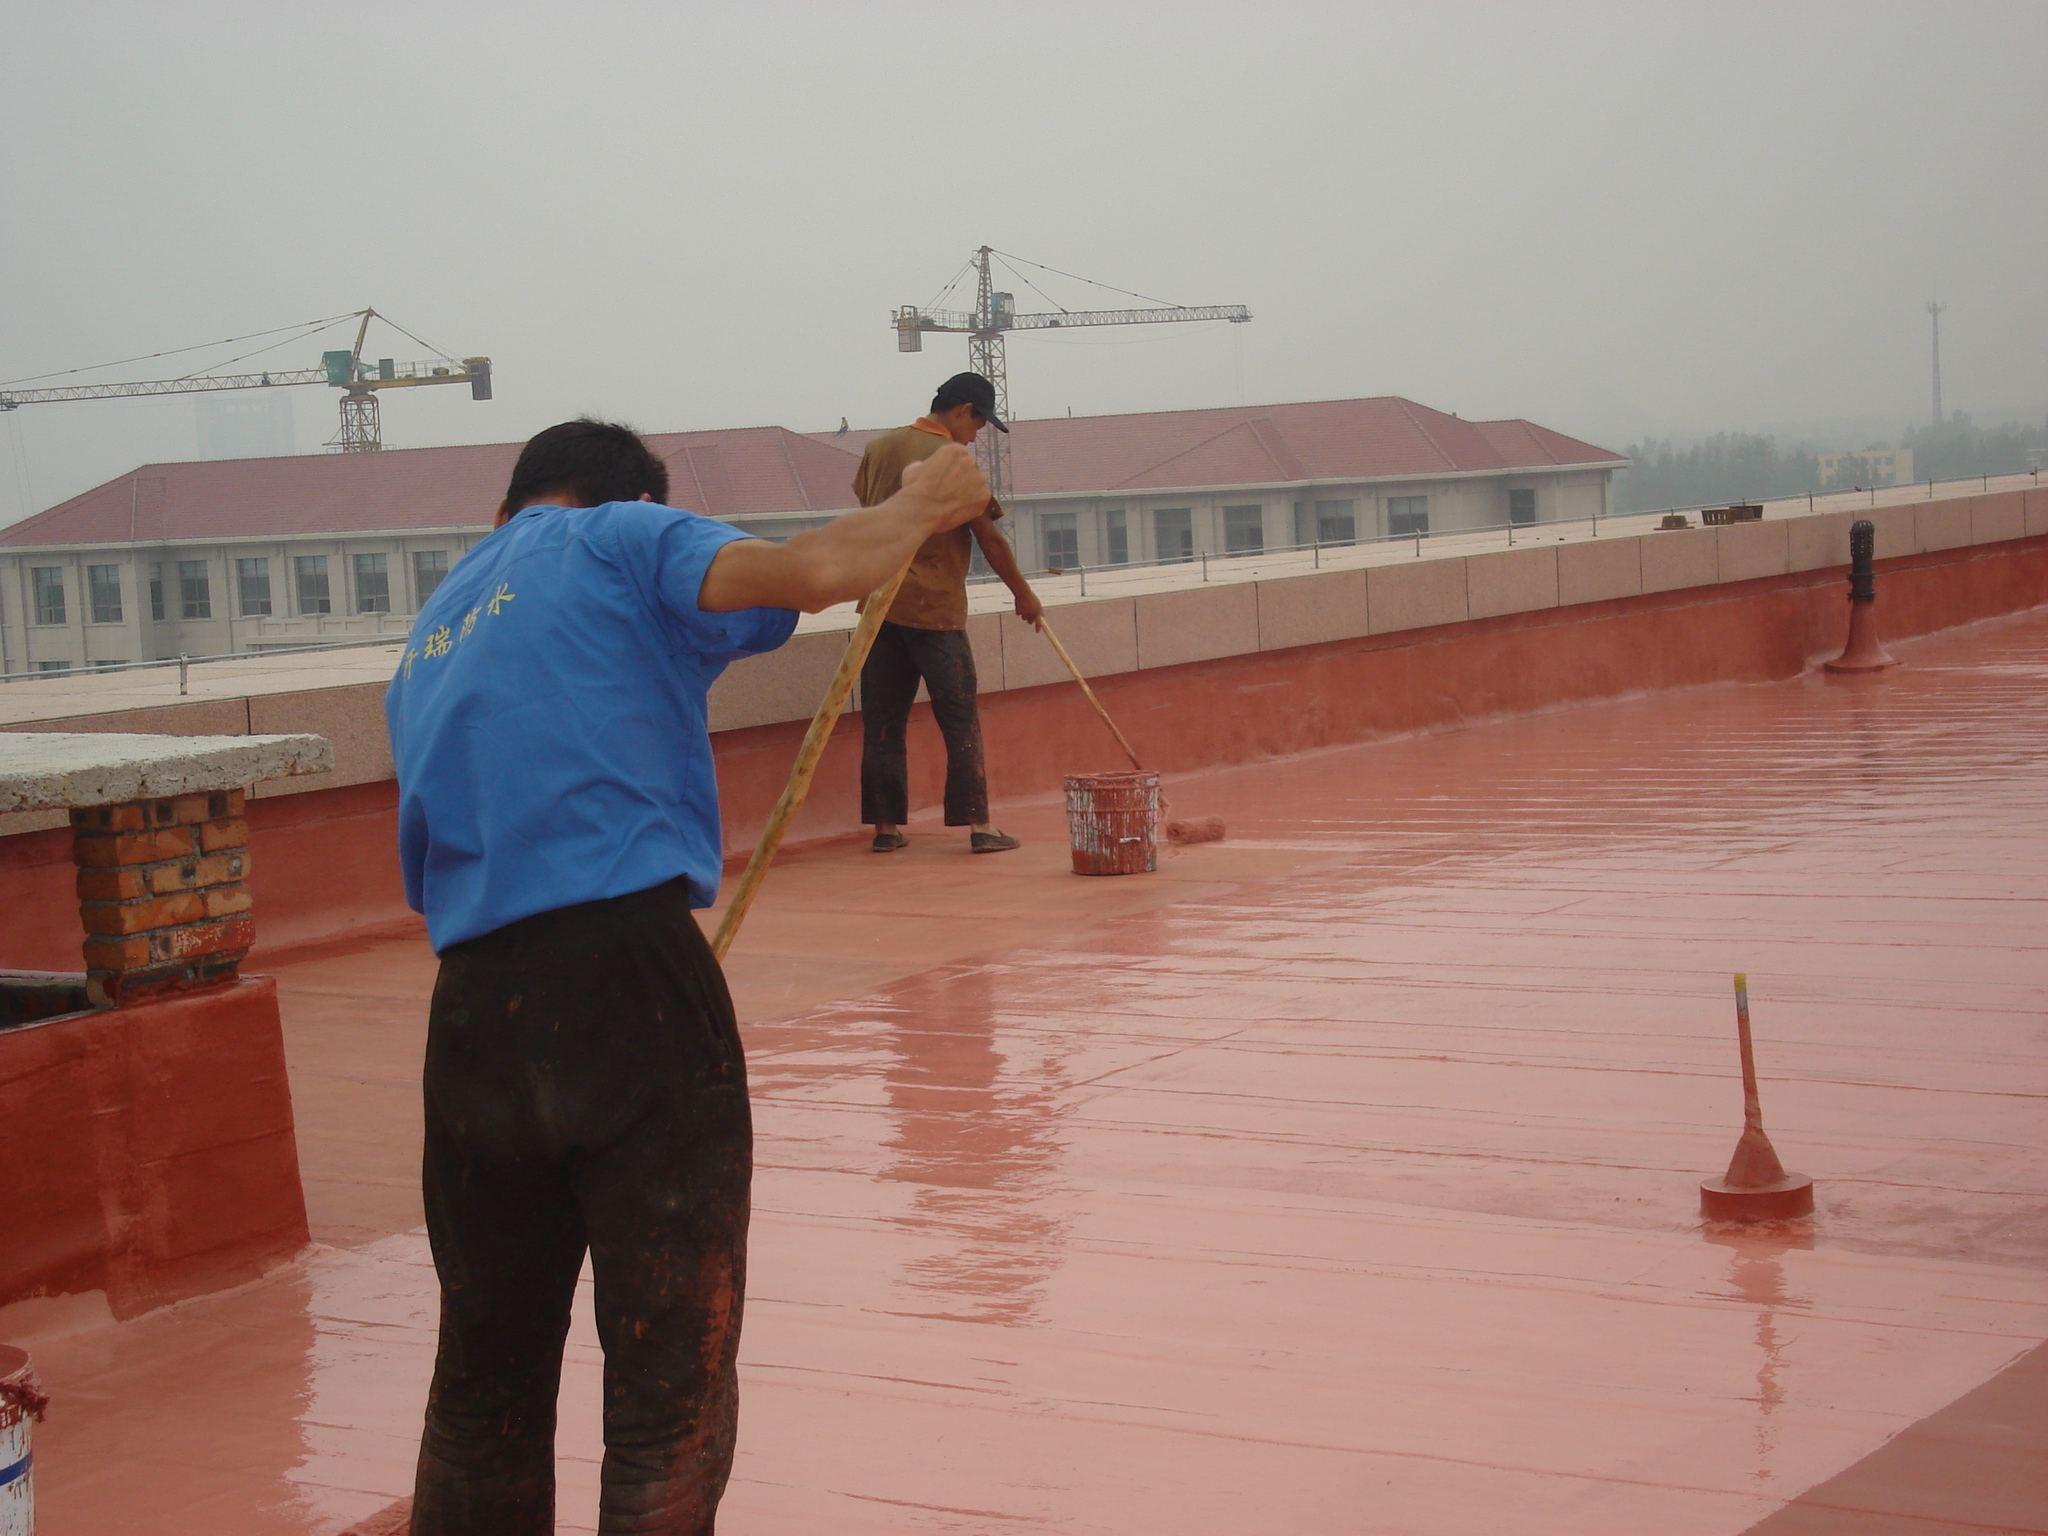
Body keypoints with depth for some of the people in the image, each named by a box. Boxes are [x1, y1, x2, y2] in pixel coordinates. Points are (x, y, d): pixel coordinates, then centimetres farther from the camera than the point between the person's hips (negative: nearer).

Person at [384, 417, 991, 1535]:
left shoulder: (426, 641, 26)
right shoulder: (619, 539, 6)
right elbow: (806, 572, -10)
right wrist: (920, 507, 7)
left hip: (472, 1014, 7)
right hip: (630, 981, -6)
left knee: (484, 1387, 18)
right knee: (672, 1394, -1)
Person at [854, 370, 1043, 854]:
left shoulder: (878, 449, 8)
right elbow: (990, 540, -8)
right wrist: (1024, 595, 4)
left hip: (879, 605, 6)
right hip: (934, 609, -6)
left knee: (883, 722, 8)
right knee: (961, 720, 0)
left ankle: (886, 826, 9)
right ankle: (978, 826, -2)